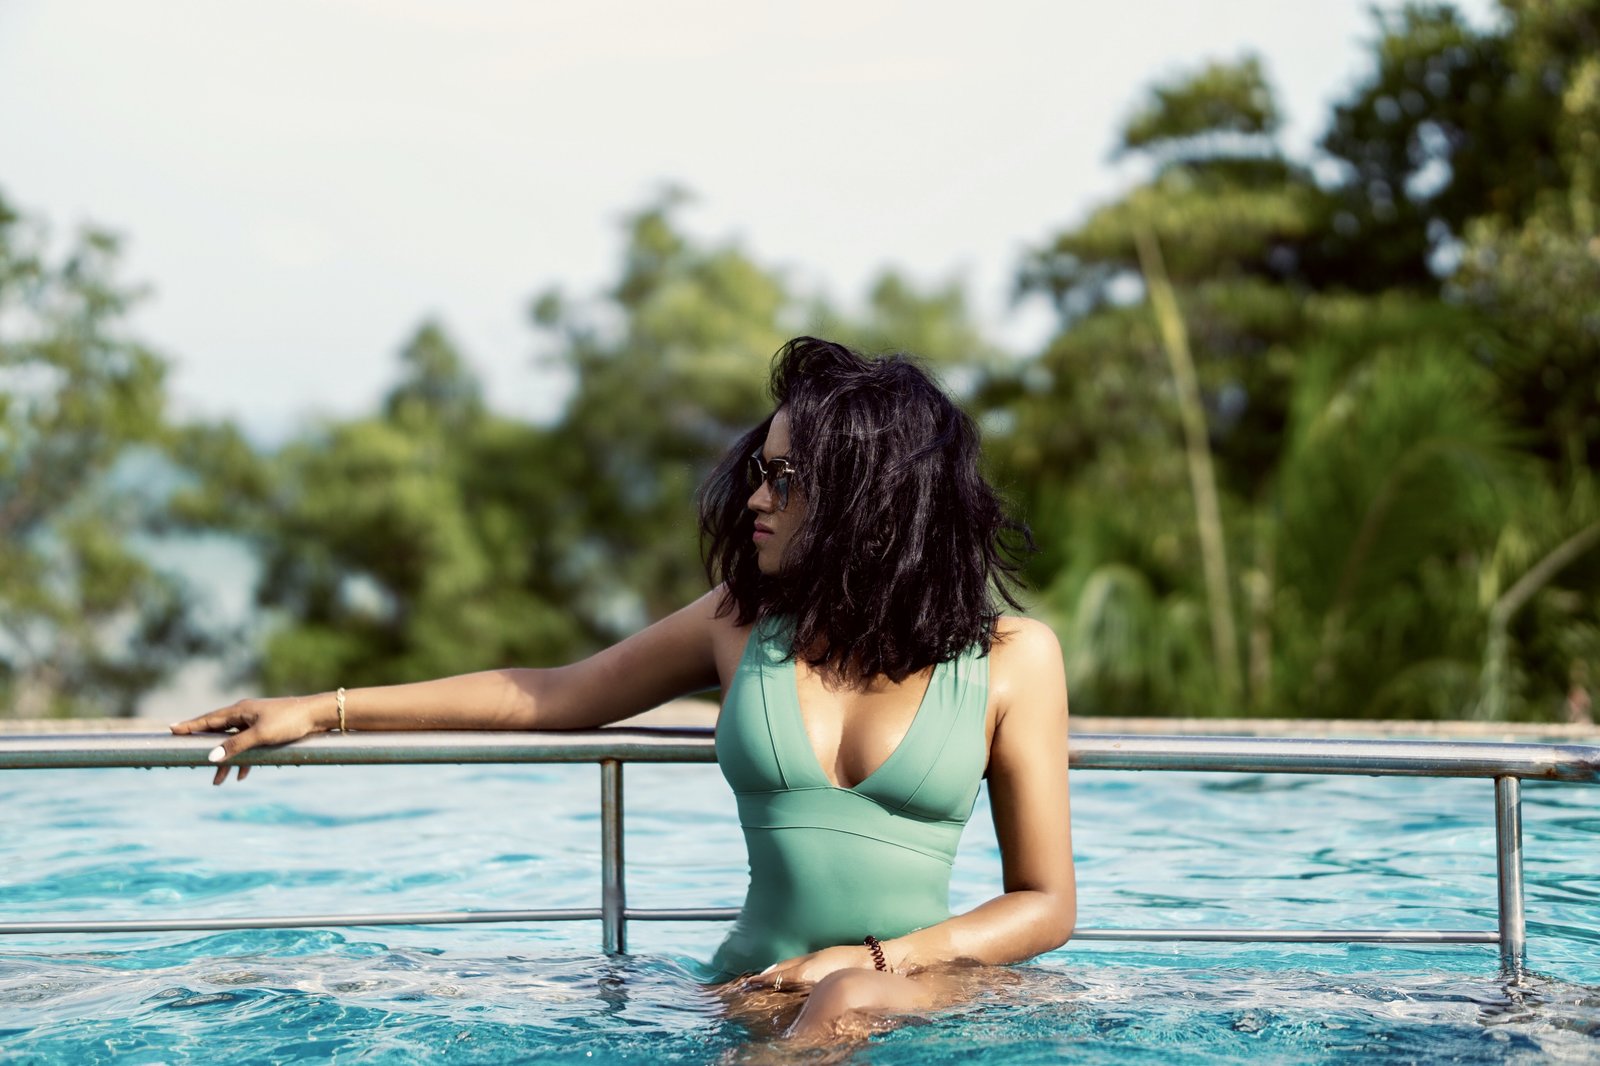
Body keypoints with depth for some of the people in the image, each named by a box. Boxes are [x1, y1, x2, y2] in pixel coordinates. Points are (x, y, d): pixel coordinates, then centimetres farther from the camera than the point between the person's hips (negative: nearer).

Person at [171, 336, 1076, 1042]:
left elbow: (1046, 903, 5)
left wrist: (876, 961, -11)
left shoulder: (1011, 657, 2)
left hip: (933, 979, -2)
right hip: (760, 984, 2)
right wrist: (325, 711, 21)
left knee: (848, 1005, -38)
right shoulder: (744, 623, 9)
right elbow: (554, 695, 21)